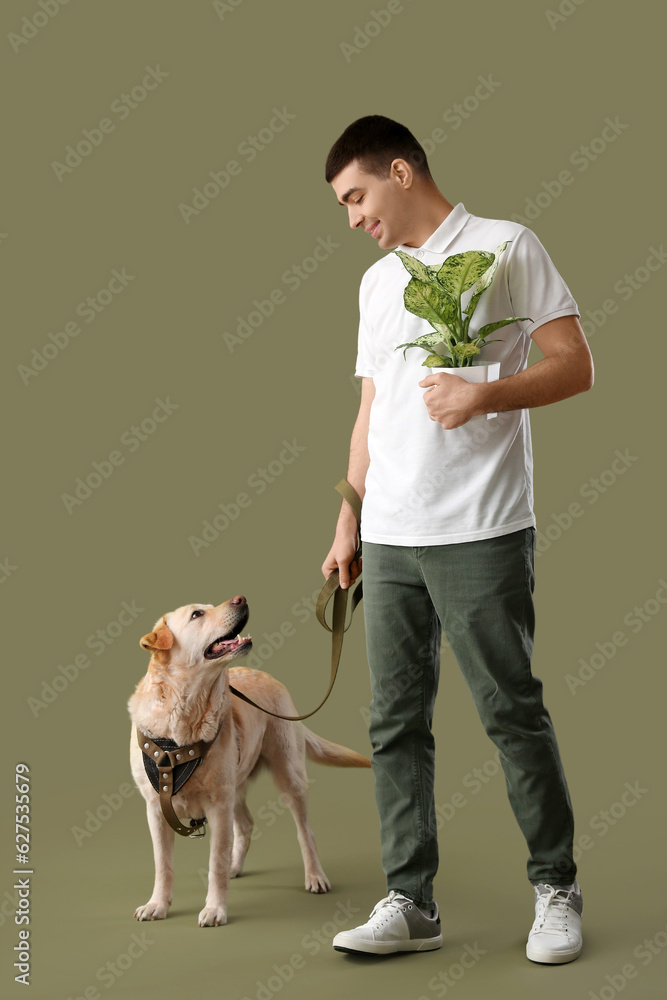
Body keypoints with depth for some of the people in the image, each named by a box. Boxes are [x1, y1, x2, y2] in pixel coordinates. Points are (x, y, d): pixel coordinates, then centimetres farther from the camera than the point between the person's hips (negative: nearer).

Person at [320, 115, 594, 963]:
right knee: (395, 723, 5)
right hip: (388, 539, 6)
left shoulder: (505, 247, 1)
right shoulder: (376, 282, 20)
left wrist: (484, 395, -20)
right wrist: (348, 521, 16)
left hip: (479, 531, -6)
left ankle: (556, 890, 15)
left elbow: (575, 367, -4)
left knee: (511, 711, 0)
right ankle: (410, 902, 12)